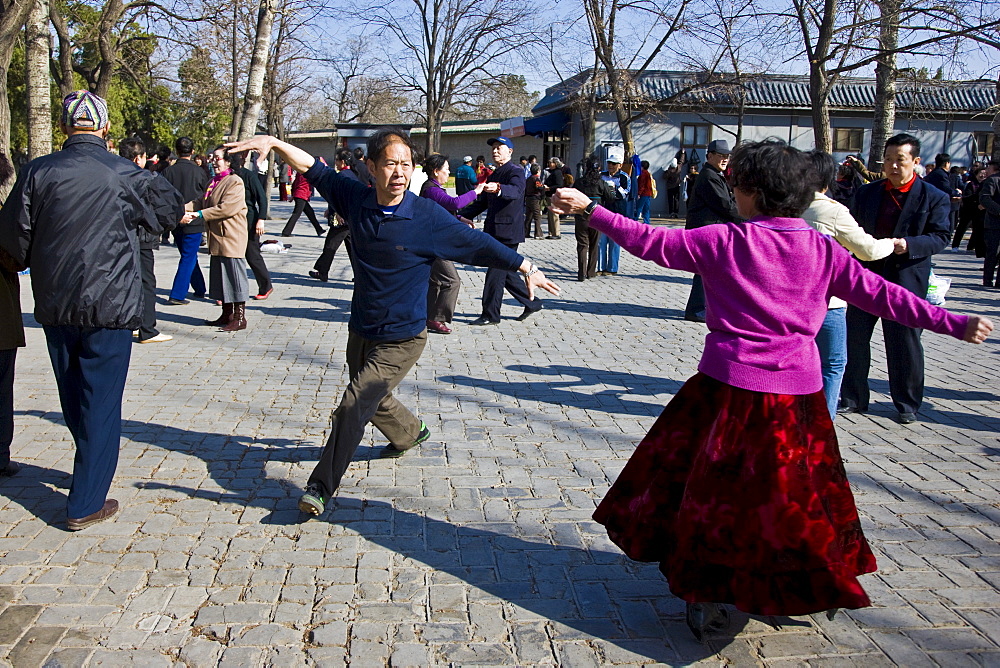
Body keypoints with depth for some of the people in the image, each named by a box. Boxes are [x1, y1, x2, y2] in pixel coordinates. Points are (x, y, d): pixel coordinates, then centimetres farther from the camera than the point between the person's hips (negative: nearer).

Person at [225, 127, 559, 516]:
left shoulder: (428, 216, -18)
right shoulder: (356, 199, -7)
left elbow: (478, 244, -10)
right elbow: (313, 169, 2)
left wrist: (526, 268, -5)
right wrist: (274, 143, -11)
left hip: (401, 340, -6)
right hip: (361, 331, 6)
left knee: (354, 405, -15)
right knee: (371, 399, 25)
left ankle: (322, 487, 0)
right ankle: (409, 434, 55)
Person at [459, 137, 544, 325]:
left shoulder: (516, 171, -8)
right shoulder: (494, 176, 19)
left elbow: (516, 191, -30)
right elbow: (483, 202, 22)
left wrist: (498, 189, -51)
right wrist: (460, 216, 11)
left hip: (507, 231, -9)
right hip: (495, 231, 9)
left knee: (495, 273, -7)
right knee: (506, 272, 14)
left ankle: (490, 315, 2)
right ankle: (532, 302, 27)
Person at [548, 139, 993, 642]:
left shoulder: (722, 241, -8)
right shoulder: (822, 249, -1)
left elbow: (650, 242, -7)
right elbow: (881, 294, 1)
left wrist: (590, 209, 1)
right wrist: (955, 324, 11)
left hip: (730, 388, -3)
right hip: (797, 394, 3)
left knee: (712, 488, 12)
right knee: (801, 492, 20)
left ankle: (706, 598, 20)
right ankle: (823, 585, 37)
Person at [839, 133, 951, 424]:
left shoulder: (934, 198, -2)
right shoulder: (866, 193, 8)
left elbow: (941, 236, -6)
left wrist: (909, 245, -22)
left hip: (906, 280, -3)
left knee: (904, 343, 5)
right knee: (854, 338, 7)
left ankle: (907, 404, 21)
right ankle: (853, 398, 20)